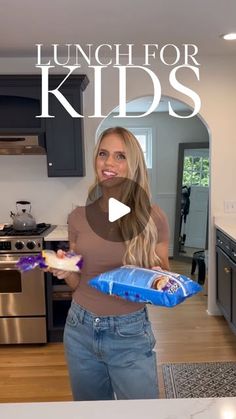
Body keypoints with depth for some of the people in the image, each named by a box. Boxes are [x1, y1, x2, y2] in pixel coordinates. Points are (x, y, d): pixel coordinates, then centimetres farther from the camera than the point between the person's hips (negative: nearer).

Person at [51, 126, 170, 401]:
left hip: (130, 335, -3)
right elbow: (77, 283, 5)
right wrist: (65, 271, -15)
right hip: (80, 329, 3)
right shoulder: (79, 216, -3)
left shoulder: (152, 217, -11)